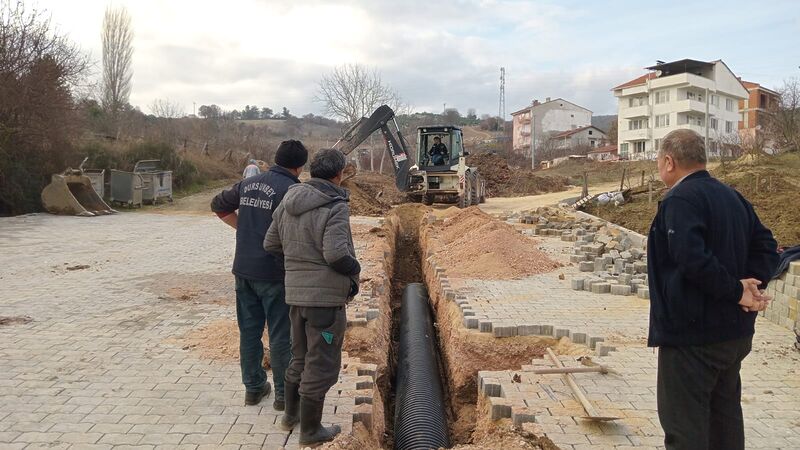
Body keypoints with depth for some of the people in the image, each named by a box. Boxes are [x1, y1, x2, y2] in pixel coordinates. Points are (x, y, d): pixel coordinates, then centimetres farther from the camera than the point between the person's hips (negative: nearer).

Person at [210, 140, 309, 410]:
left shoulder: (249, 183, 7)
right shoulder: (291, 190, -15)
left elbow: (219, 206, 20)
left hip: (243, 270, 7)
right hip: (273, 274, -6)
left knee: (249, 330, 16)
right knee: (281, 336, 6)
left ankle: (253, 387, 28)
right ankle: (284, 394, 16)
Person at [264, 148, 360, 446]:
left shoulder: (288, 202, 5)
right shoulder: (334, 207, -17)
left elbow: (271, 244, 10)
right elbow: (336, 253, -26)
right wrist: (355, 268, -7)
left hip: (296, 292, 8)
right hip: (326, 296, -7)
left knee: (300, 357, 24)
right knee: (321, 365, 7)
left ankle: (291, 415, 39)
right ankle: (310, 430, 19)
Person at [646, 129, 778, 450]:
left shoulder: (680, 199, -17)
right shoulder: (731, 196, 11)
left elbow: (694, 259, -29)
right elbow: (765, 245, 12)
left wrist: (737, 291, -17)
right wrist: (752, 283, -2)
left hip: (692, 334, -9)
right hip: (735, 332, 9)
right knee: (725, 417, 20)